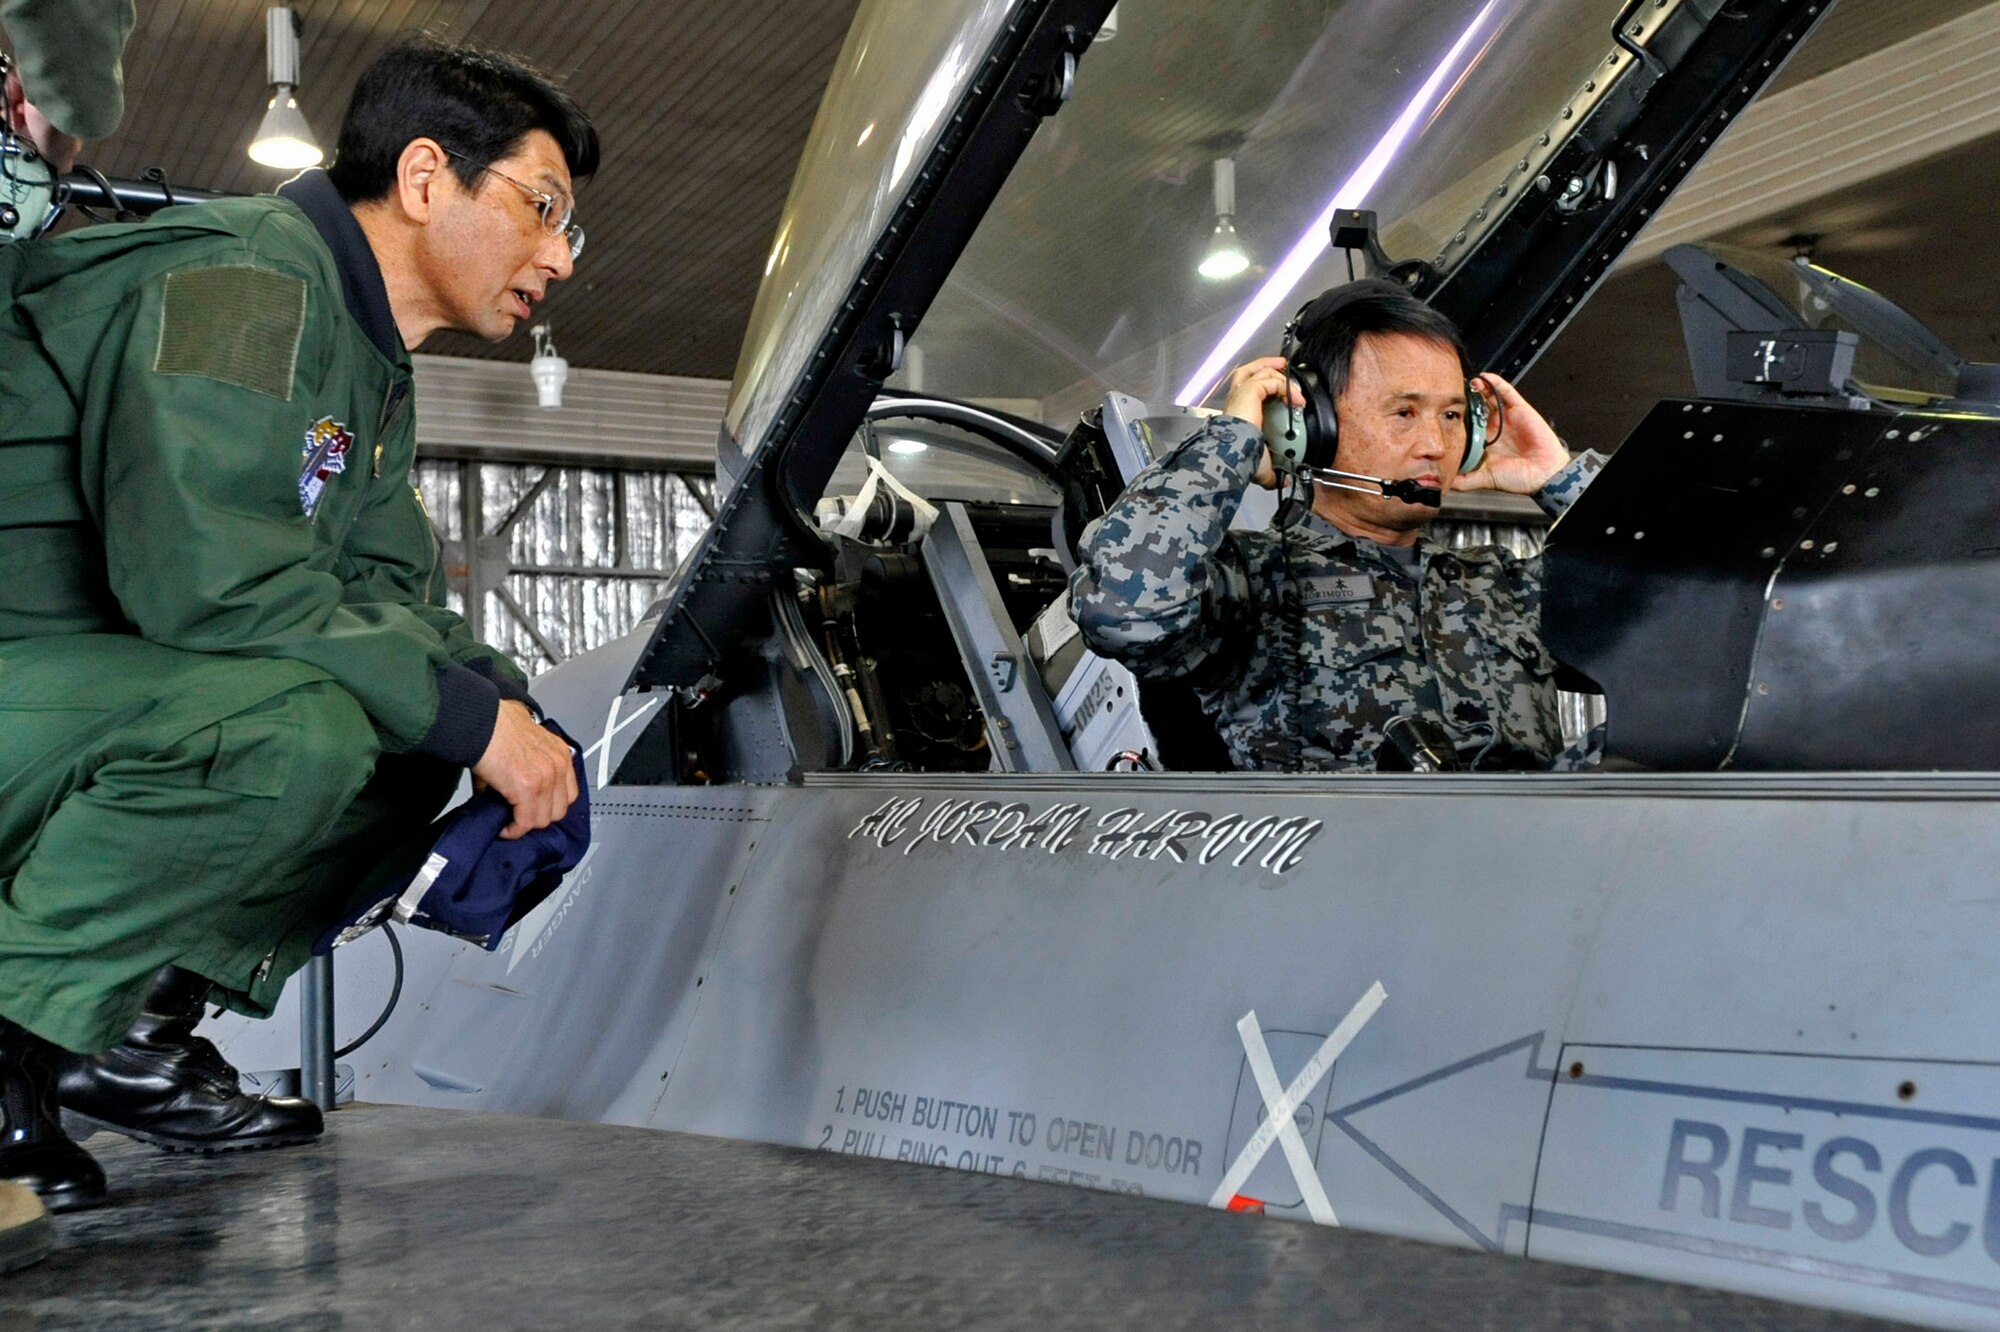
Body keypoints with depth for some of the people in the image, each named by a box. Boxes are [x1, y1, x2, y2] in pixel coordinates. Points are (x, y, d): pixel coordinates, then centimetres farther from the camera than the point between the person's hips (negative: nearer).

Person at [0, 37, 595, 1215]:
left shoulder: (376, 377, 16)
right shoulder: (244, 280, -17)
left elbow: (392, 593, 14)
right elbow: (200, 567, -29)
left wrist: (507, 705, -6)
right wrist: (471, 714, -24)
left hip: (113, 685, 10)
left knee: (416, 741, 3)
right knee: (300, 728, -31)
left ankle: (138, 1024, 2)